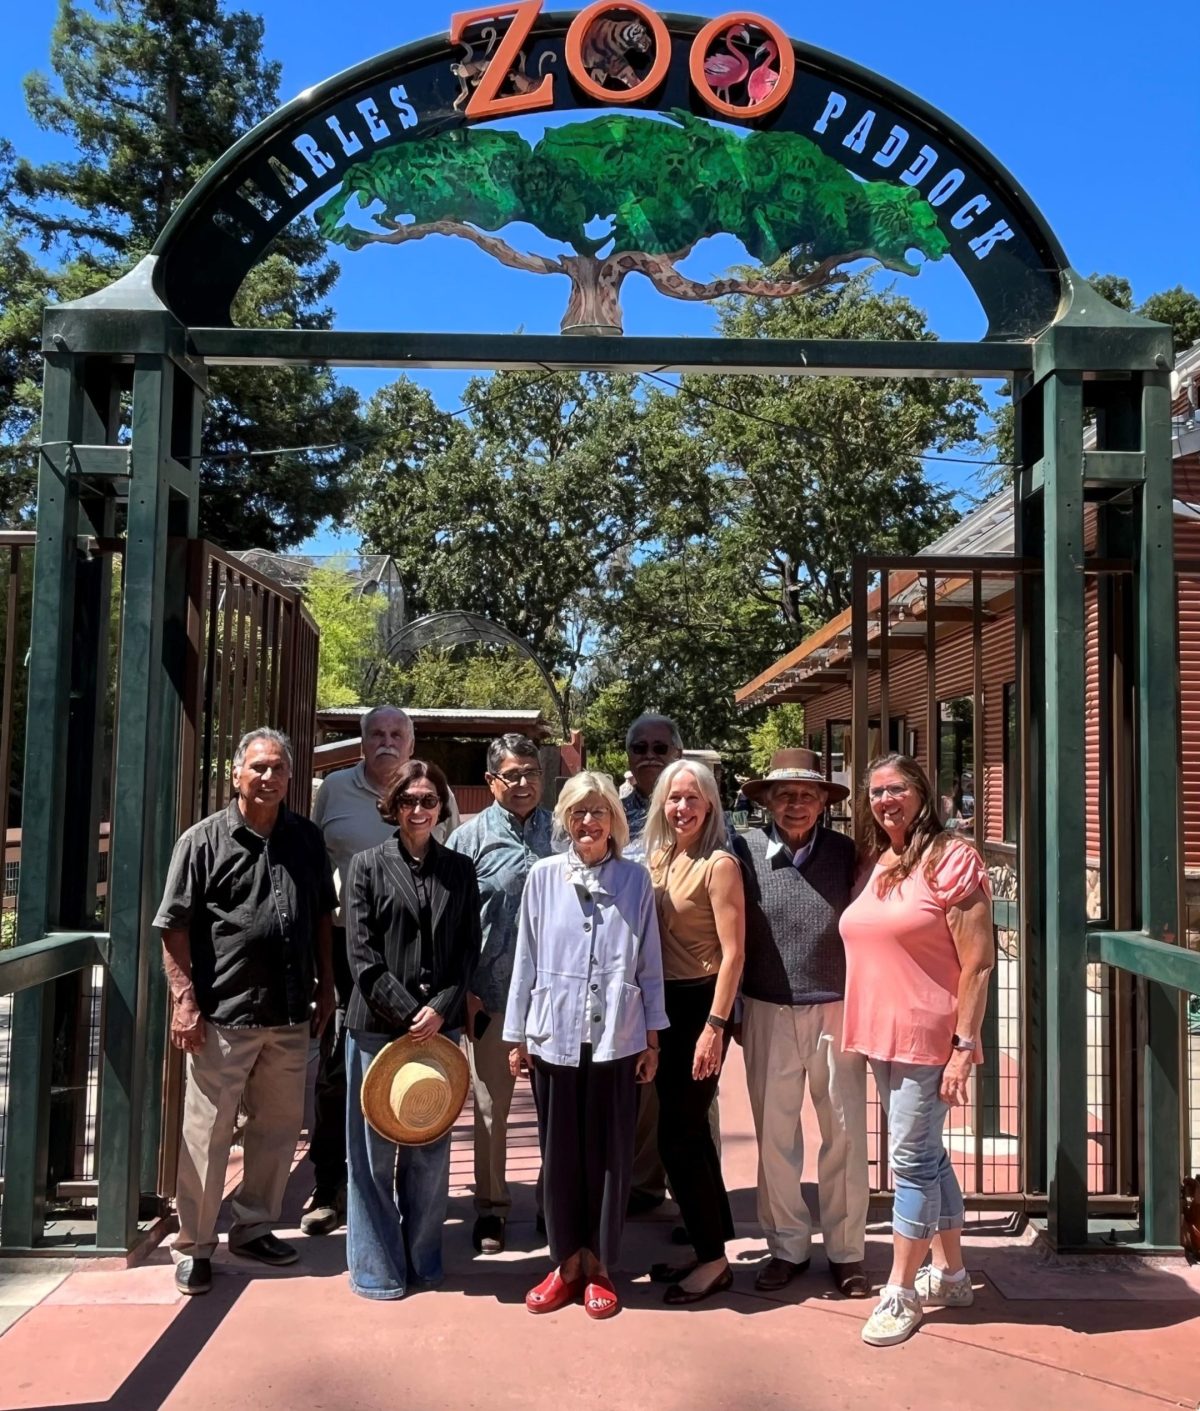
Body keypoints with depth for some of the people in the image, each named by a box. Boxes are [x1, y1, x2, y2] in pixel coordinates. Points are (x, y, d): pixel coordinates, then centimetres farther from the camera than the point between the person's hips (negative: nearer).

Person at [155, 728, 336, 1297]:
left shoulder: (306, 839, 7)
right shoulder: (204, 840, -6)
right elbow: (174, 927, -7)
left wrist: (326, 987, 13)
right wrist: (184, 999, -13)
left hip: (290, 1015, 5)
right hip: (223, 1016, -5)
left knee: (279, 1127, 15)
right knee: (207, 1132, 3)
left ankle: (254, 1228, 32)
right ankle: (194, 1246, 19)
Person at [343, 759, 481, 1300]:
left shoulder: (459, 870, 8)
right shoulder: (367, 865, 1)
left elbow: (468, 950, 5)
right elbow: (362, 955, -5)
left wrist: (440, 1008, -9)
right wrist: (408, 1013, -11)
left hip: (440, 1025, 2)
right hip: (378, 1025, -2)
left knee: (430, 1149, 10)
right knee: (375, 1149, 5)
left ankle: (423, 1259, 25)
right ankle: (376, 1268, 19)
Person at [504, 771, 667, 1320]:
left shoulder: (635, 879, 1)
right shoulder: (543, 875, 1)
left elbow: (649, 964, 5)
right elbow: (526, 959, 5)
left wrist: (652, 1038, 4)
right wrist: (518, 1036, 6)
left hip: (617, 1039, 0)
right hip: (554, 1037, 0)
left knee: (609, 1155, 8)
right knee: (560, 1153, 10)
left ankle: (599, 1267, 24)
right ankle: (566, 1263, 26)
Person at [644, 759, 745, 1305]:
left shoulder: (719, 864, -12)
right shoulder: (657, 859, 8)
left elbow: (732, 952, -15)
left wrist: (715, 1026, -18)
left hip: (701, 1004, -7)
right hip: (665, 1004, 7)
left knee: (677, 1134, -3)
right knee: (691, 1131, 15)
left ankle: (713, 1258, 13)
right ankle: (710, 1248, 29)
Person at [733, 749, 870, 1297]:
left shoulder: (845, 854, -3)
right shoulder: (746, 851, -6)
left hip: (836, 1010, 0)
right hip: (769, 1013, 0)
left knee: (845, 1134, 8)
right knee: (775, 1135, 11)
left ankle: (845, 1250, 26)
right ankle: (786, 1246, 28)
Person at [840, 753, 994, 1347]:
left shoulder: (952, 860, -12)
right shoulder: (873, 864, 9)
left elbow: (978, 962, -14)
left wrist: (965, 1047, -16)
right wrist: (859, 1030, 11)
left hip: (928, 1038, -7)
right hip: (881, 1035, 7)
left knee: (912, 1158, 0)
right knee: (926, 1155, 17)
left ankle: (900, 1292, 14)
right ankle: (952, 1274, 32)